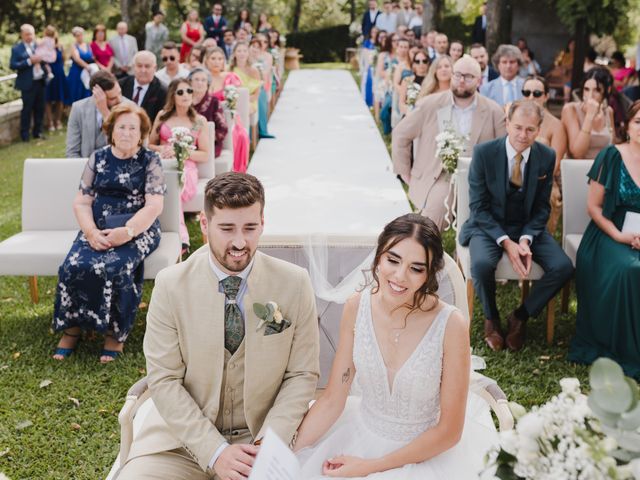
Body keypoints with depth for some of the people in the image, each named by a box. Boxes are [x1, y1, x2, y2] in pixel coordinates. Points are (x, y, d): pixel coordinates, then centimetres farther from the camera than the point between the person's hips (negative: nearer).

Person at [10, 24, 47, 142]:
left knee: (40, 108, 11)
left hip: (40, 82, 5)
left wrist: (42, 59, -10)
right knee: (27, 109, 0)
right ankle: (24, 134, 9)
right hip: (28, 83, -5)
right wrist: (29, 61, -20)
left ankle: (38, 132, 22)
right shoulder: (16, 49, -5)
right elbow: (13, 65, -13)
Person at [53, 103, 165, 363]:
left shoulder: (150, 161, 3)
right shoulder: (98, 159, 12)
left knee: (115, 268, -33)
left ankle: (115, 332, -14)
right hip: (98, 228, 3)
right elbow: (81, 202, 8)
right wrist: (91, 231, -11)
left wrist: (127, 232, -22)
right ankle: (71, 328, -7)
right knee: (73, 266, -25)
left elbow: (154, 206, -7)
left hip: (137, 229, -3)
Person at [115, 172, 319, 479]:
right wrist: (215, 452, -16)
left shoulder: (295, 283, -7)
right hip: (185, 433, 0)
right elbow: (164, 380, -7)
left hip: (266, 434, 1)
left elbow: (302, 374, -1)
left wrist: (268, 443, -14)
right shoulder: (171, 285, -8)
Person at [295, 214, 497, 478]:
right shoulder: (356, 307, -11)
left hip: (425, 453, -3)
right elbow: (332, 400, -3)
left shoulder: (451, 325, -20)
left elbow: (449, 430, -13)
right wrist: (288, 454, -15)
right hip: (360, 437, 3)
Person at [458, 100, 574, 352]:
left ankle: (520, 316, 3)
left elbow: (542, 207, 2)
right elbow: (478, 206, -11)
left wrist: (525, 239, -16)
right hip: (489, 226, -3)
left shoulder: (547, 157, -4)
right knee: (482, 263, -35)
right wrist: (505, 242, -23)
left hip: (528, 228, 3)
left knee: (564, 267, -21)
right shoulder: (484, 153, -13)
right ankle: (491, 318, -3)